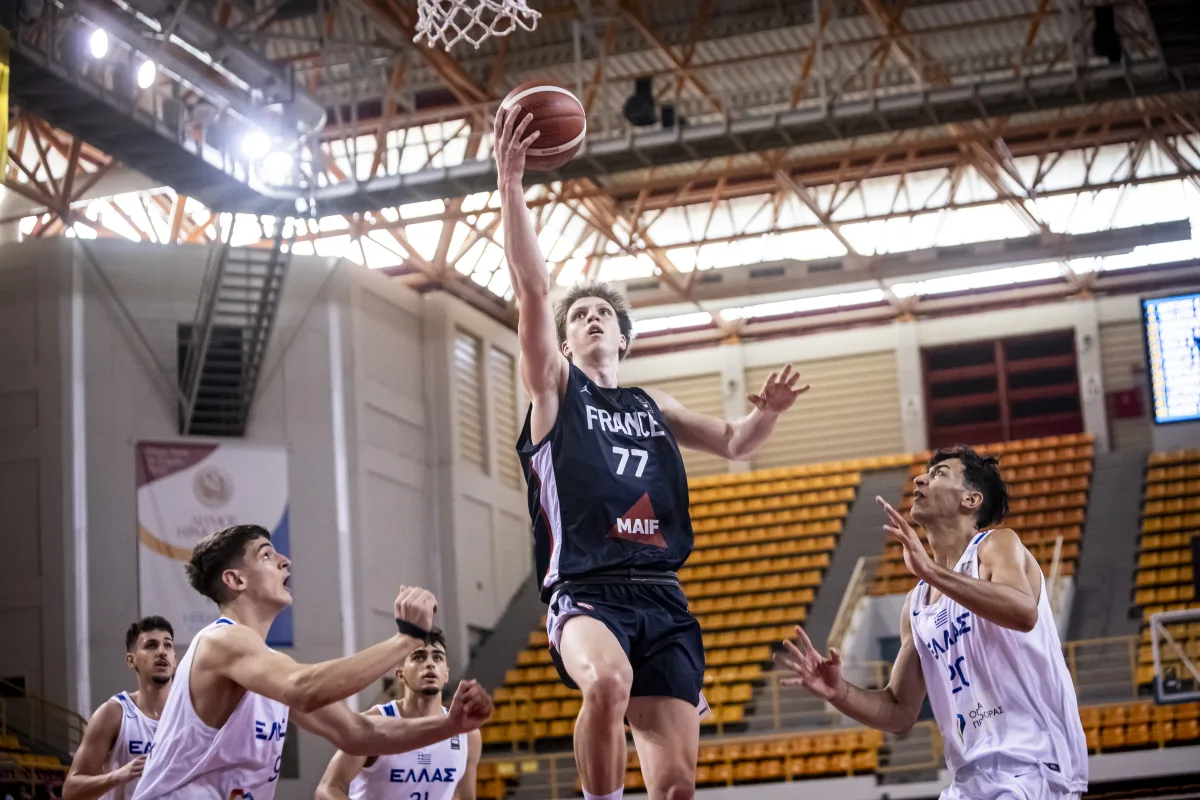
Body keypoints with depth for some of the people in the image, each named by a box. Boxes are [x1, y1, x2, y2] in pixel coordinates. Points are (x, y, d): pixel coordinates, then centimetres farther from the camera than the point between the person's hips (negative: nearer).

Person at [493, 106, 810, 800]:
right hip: (585, 591, -4)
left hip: (662, 596, 5)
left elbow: (732, 443, 29)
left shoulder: (652, 405, 26)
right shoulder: (554, 386, 12)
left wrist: (766, 413, 5)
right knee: (608, 681, -38)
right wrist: (511, 184, -11)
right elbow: (532, 287, -1)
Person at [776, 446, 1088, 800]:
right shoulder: (916, 605, 16)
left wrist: (932, 570, -32)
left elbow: (1024, 613, -26)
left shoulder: (997, 545, -3)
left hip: (1033, 766, -8)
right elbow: (901, 712, 19)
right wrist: (839, 692, 1)